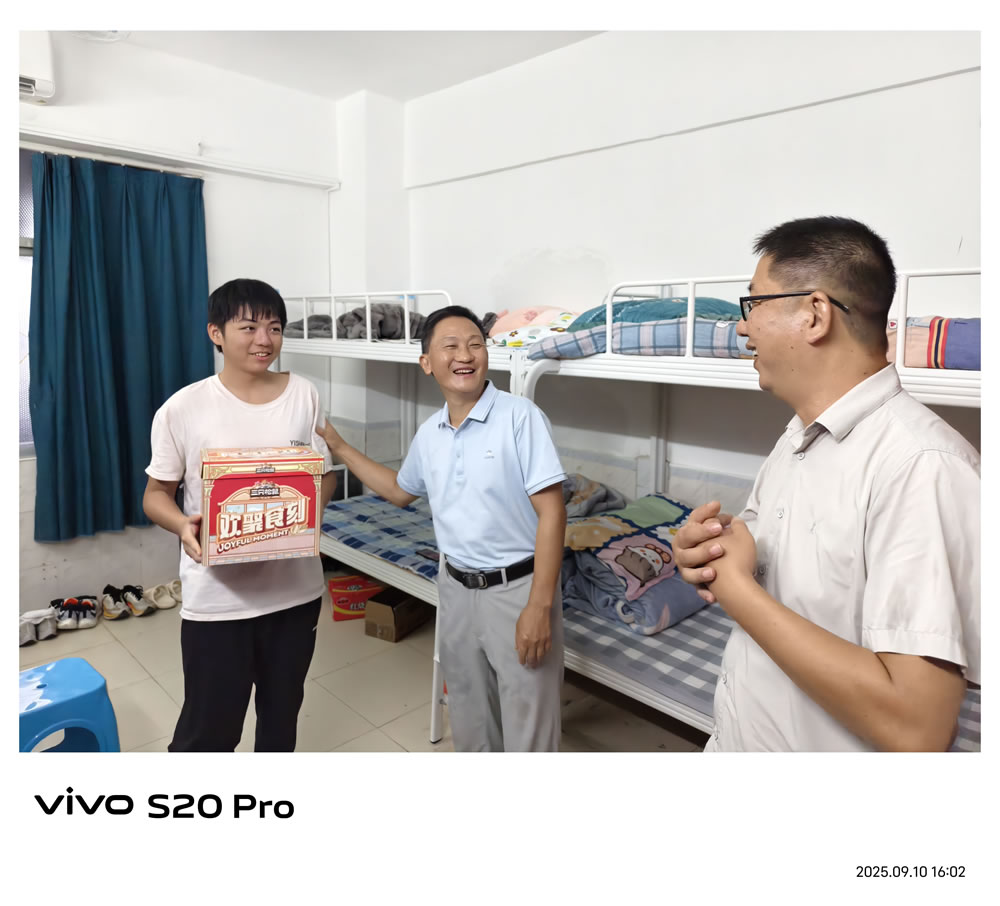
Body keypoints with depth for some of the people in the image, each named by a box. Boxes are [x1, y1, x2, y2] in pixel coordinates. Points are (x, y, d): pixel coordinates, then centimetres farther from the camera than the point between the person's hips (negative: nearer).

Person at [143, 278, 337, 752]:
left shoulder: (304, 396, -3)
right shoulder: (182, 409, -9)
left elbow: (327, 474, 6)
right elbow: (156, 493, 0)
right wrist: (183, 526, -22)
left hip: (295, 587, 3)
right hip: (216, 597, -2)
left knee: (282, 710, 22)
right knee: (209, 726, 9)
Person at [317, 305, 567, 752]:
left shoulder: (520, 416, -16)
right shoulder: (429, 433, 4)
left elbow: (551, 512, -18)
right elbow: (400, 490, 23)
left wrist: (539, 606, -21)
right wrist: (337, 446, 19)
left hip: (517, 588, -6)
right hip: (456, 589, 6)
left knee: (528, 727, 7)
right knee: (469, 721, 22)